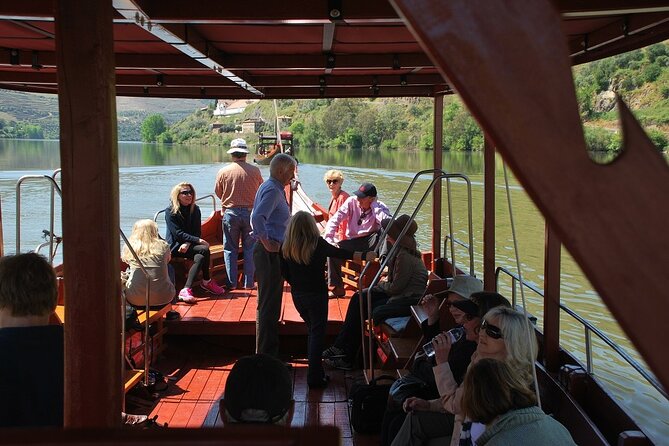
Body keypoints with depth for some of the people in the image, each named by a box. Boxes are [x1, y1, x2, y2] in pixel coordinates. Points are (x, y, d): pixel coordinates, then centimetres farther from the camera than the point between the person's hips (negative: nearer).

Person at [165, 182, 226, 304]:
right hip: (175, 246, -5)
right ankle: (206, 282, -17)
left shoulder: (195, 209, 8)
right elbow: (178, 234, -15)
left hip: (189, 244, 5)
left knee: (200, 257, -29)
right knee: (204, 250, -27)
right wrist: (198, 240, -24)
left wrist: (188, 243, -17)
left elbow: (197, 232, 4)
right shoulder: (170, 212, -6)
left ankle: (186, 290, -29)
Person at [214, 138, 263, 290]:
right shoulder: (255, 171, -7)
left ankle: (231, 282, 11)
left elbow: (218, 193, 4)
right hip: (250, 213, 0)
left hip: (230, 213, 0)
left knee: (230, 249, 10)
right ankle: (249, 282, 11)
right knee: (250, 249, 9)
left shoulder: (223, 172, -7)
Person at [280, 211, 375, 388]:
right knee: (317, 333, 3)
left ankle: (316, 372, 30)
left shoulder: (286, 247, -3)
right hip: (316, 294, -5)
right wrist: (364, 255, -6)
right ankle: (315, 377, 3)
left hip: (297, 295, 5)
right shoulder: (318, 244, -15)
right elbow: (340, 253, -11)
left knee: (312, 329, 21)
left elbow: (284, 273, 2)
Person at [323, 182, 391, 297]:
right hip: (353, 242, 2)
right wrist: (328, 238, -23)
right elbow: (335, 220, -8)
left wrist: (374, 205, -23)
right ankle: (338, 288, -12)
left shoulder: (380, 208, -11)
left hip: (370, 244, -2)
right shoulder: (352, 202, -6)